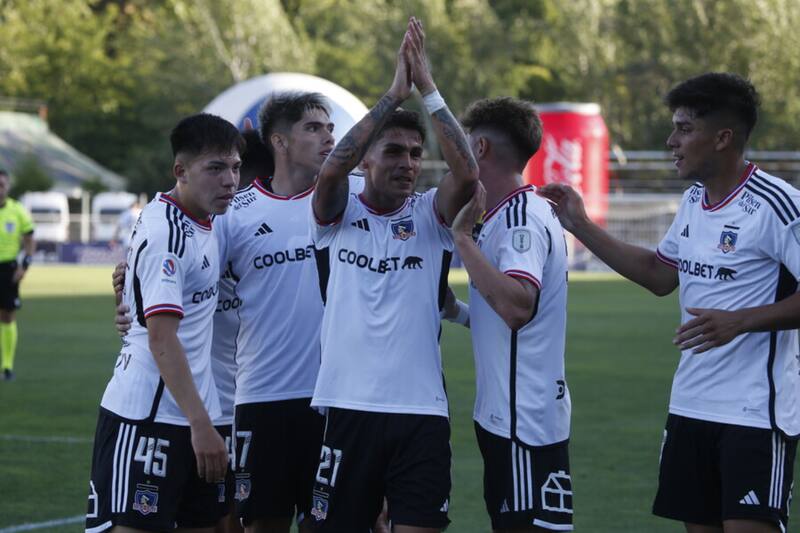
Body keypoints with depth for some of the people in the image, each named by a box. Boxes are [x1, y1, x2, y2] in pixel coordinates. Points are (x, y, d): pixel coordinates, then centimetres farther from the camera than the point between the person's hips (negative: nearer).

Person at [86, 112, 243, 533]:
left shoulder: (200, 223, 12)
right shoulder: (166, 234, -17)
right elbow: (161, 338, -23)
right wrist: (201, 424, -26)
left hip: (189, 415, 9)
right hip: (145, 418, -9)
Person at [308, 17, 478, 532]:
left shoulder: (430, 215, 7)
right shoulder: (338, 214, 5)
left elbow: (467, 174, -12)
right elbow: (331, 170, -16)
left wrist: (428, 88, -13)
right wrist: (394, 94, -16)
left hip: (421, 411, 1)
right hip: (348, 407, -1)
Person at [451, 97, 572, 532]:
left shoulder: (522, 218, -16)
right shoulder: (509, 214, 14)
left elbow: (516, 305, -30)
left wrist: (463, 236, -25)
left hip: (526, 421, -10)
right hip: (504, 415, 10)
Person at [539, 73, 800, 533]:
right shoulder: (694, 200, 10)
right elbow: (660, 275, 22)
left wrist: (740, 321, -25)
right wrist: (582, 227, 18)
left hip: (755, 410, -8)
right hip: (692, 404, 8)